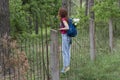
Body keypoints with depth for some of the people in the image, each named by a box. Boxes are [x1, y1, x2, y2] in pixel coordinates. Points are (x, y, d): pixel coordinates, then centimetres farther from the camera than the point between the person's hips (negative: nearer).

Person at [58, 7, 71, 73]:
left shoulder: (63, 19, -15)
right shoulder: (66, 19, 10)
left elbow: (67, 28, -26)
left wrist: (60, 29, -14)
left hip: (65, 37, -9)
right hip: (68, 36, 9)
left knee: (64, 52, -4)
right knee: (67, 52, 12)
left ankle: (65, 67, 0)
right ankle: (67, 66, 17)